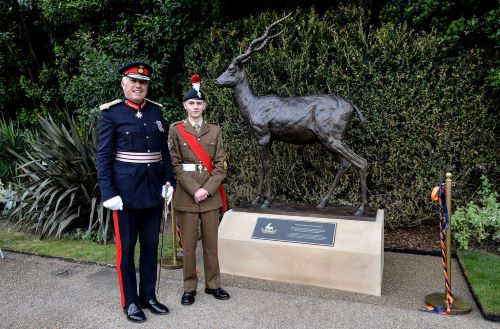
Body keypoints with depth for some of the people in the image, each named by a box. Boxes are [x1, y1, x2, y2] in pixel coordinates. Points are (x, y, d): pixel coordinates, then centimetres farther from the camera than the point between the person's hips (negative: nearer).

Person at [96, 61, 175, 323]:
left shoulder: (156, 111, 8)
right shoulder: (111, 113, -5)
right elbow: (103, 157, -7)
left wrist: (169, 181, 6)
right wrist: (109, 193, -13)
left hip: (153, 192, 5)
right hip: (126, 193, -4)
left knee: (151, 246, 13)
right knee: (126, 248, 7)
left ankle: (148, 295, 29)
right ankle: (130, 302, 22)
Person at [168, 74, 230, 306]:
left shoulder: (214, 130, 6)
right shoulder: (176, 130, 0)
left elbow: (220, 164, 1)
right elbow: (175, 165, -6)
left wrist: (207, 189, -11)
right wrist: (194, 190, -14)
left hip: (211, 195, 2)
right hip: (186, 195, -2)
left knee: (211, 242, 10)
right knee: (188, 244, 5)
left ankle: (213, 284, 24)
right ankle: (189, 288, 20)